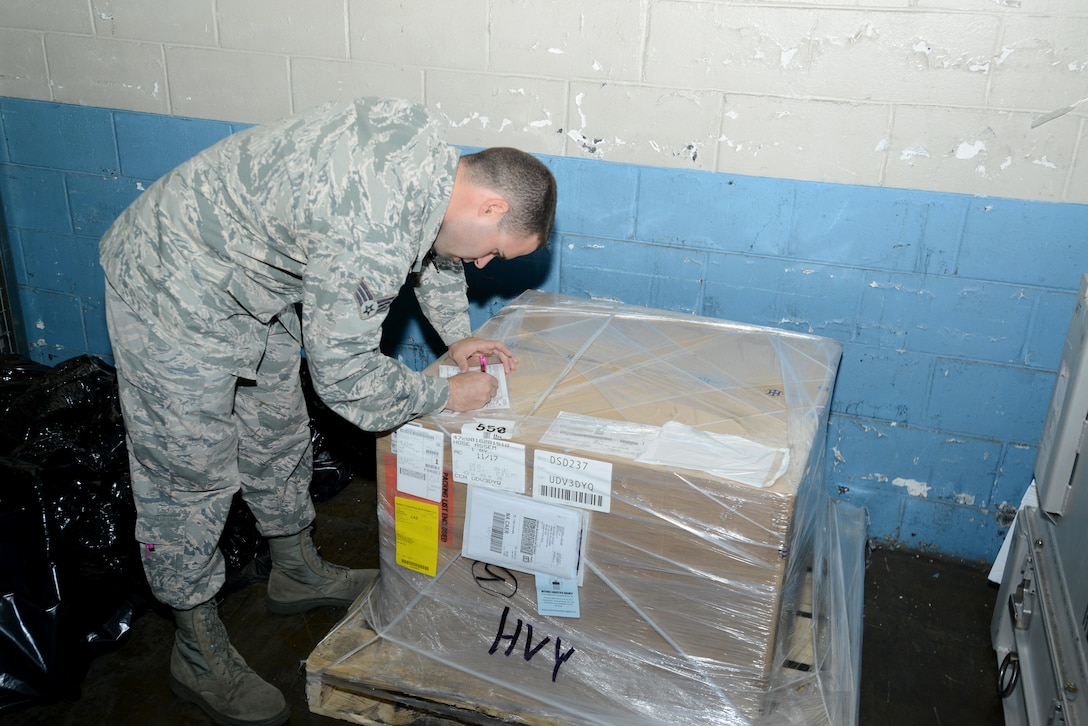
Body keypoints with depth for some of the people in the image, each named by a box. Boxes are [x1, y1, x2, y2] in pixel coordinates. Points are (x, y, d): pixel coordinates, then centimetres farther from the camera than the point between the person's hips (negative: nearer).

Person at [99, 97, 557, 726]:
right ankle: (199, 652, 23)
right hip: (174, 297, -9)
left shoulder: (431, 142, -10)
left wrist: (458, 335, 6)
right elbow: (346, 378, -28)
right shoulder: (370, 240, -38)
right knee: (191, 472, 4)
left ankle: (298, 570, 42)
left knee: (279, 433, 20)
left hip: (252, 277, 9)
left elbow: (430, 242, 11)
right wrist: (449, 396, -15)